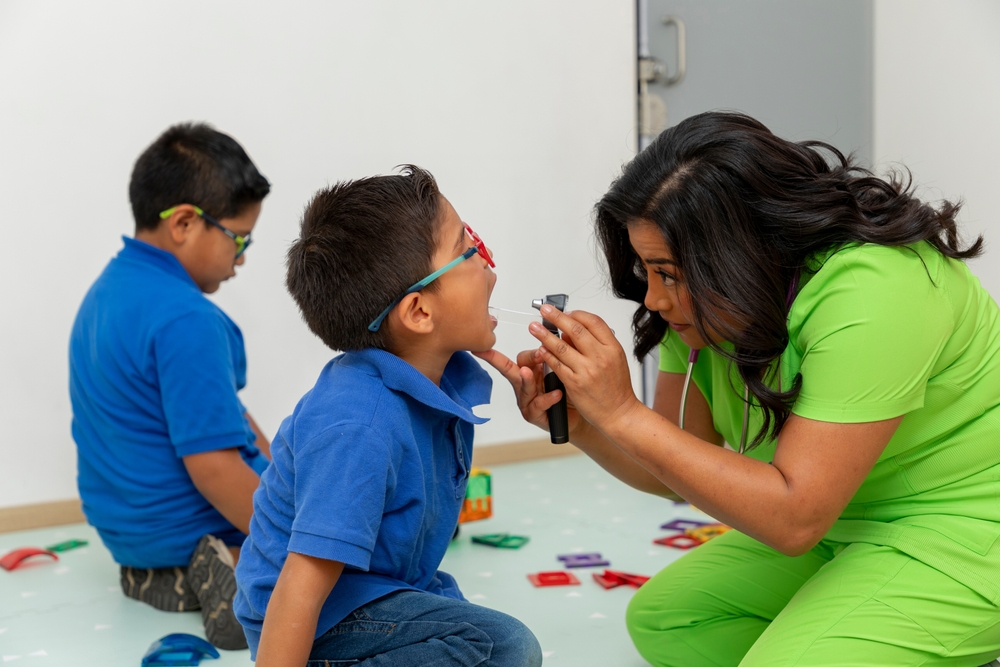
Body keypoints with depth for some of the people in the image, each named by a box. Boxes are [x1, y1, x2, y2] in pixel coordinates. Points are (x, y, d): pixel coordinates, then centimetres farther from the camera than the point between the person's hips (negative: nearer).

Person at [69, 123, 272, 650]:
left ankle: (163, 577, 9)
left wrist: (272, 466, 14)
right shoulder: (187, 322, -27)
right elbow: (213, 467, -28)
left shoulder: (109, 288, 4)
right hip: (192, 523, -9)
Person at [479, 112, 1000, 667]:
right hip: (842, 516, 8)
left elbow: (795, 517, -32)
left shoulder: (872, 292, -31)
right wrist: (577, 422, -20)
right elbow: (676, 474, -1)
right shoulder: (707, 304, -7)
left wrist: (622, 413, -34)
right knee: (662, 618, 6)